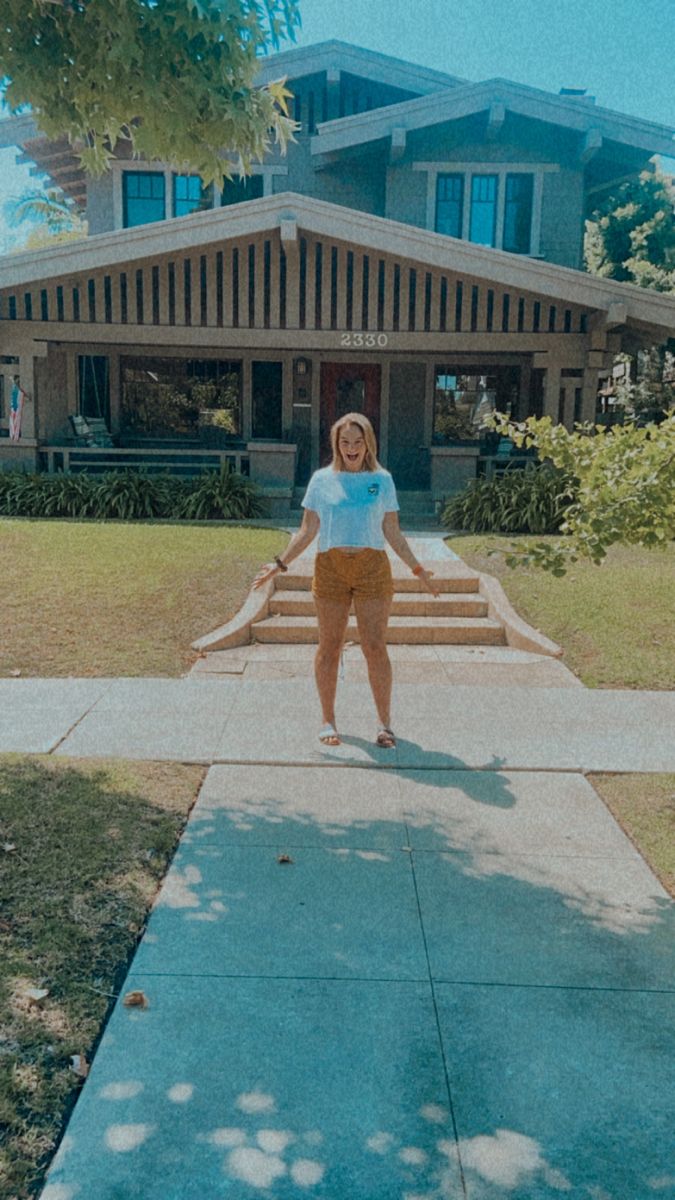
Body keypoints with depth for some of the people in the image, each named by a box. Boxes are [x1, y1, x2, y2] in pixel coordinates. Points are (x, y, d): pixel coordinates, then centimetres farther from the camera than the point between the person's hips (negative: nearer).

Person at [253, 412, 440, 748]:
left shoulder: (382, 480, 8)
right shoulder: (321, 480, 7)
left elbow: (393, 533, 11)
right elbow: (307, 531, 6)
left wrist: (418, 569, 9)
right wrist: (280, 563, -2)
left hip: (373, 568, 0)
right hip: (330, 567, 0)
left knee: (375, 648, -2)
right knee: (329, 646, 5)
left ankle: (385, 724, 8)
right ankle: (328, 721, 17)